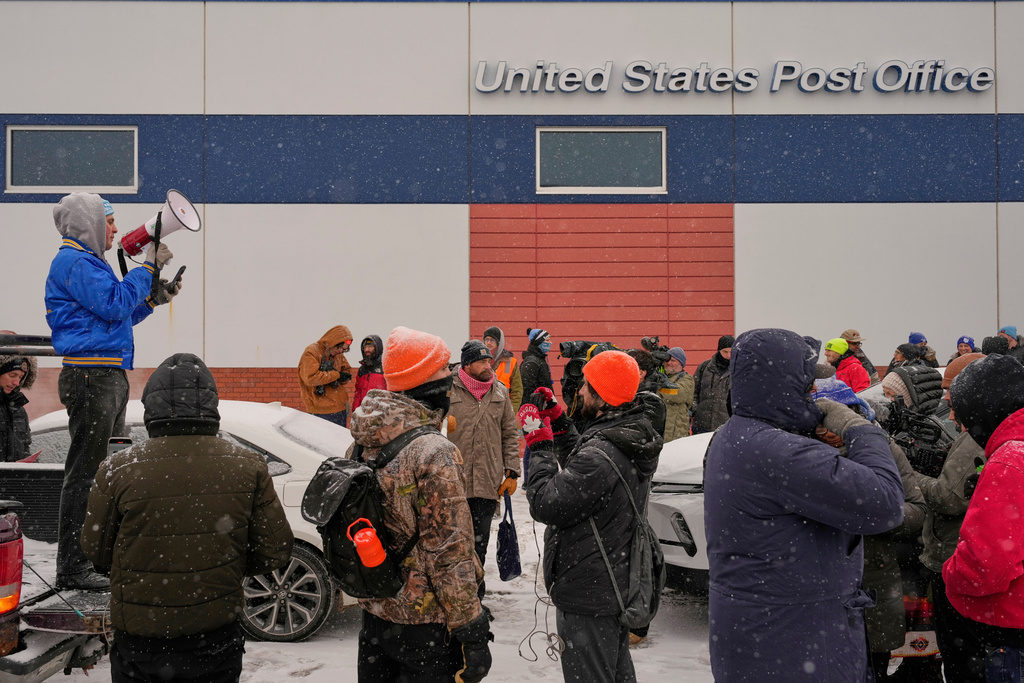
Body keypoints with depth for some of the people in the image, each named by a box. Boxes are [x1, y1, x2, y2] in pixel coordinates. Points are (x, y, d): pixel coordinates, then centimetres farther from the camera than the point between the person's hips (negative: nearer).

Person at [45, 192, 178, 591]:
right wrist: (148, 268, -11)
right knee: (85, 473, -7)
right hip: (91, 377, -11)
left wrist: (152, 300, 15)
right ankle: (72, 568, -1)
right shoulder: (74, 263, -9)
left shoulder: (88, 261, 23)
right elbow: (114, 305, -20)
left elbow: (114, 318, 26)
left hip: (109, 377, 11)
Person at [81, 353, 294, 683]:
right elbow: (275, 553, -4)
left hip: (138, 642, -1)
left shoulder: (118, 469, -15)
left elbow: (96, 550, 0)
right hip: (217, 643, 1)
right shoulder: (248, 467, -11)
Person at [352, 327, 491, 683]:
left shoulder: (362, 446, 2)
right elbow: (449, 551, -23)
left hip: (374, 611, 7)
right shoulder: (434, 453, -23)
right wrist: (472, 632, -16)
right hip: (424, 621, -7)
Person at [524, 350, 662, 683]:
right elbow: (579, 468, 16)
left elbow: (545, 504, -25)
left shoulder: (601, 453, -30)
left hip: (588, 596, -10)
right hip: (620, 586, 10)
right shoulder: (634, 437, 1)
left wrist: (539, 442, -16)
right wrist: (558, 422, 10)